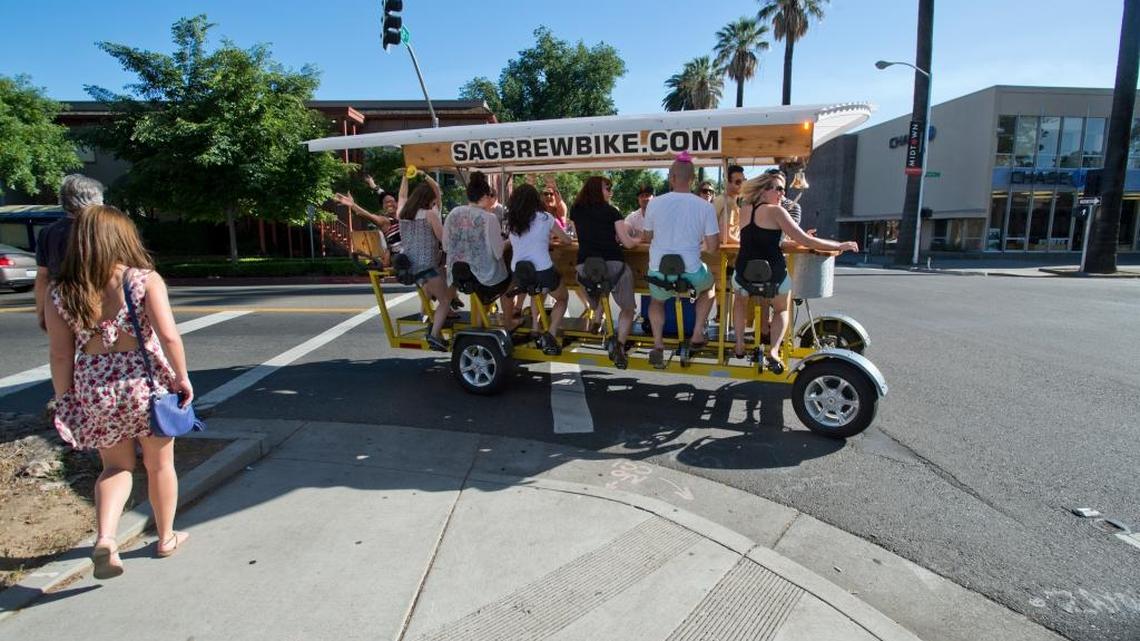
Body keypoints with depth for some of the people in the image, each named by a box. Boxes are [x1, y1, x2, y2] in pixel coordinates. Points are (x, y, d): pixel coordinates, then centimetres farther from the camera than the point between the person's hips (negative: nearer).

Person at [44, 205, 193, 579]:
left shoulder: (60, 293, -2)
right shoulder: (144, 279, -12)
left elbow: (60, 355, 0)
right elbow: (168, 336, -19)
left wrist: (64, 401, 9)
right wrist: (182, 378, -8)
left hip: (95, 392, 2)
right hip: (147, 384, -2)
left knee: (116, 466, 21)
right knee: (160, 464, 17)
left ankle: (105, 537, 1)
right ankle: (166, 538, 32)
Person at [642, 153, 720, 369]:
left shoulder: (655, 203, -3)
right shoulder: (705, 207, -6)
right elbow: (712, 247, -4)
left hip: (659, 276, 1)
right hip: (690, 277, -1)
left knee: (657, 300, 35)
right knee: (709, 285, 35)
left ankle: (658, 345, 14)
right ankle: (697, 335, 29)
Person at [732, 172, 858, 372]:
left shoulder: (744, 210, 11)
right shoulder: (775, 211, -4)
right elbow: (805, 241, -9)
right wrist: (839, 246, 0)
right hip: (773, 276, -3)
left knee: (740, 299, 38)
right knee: (781, 310, 28)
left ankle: (739, 344, 26)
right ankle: (773, 351, 6)